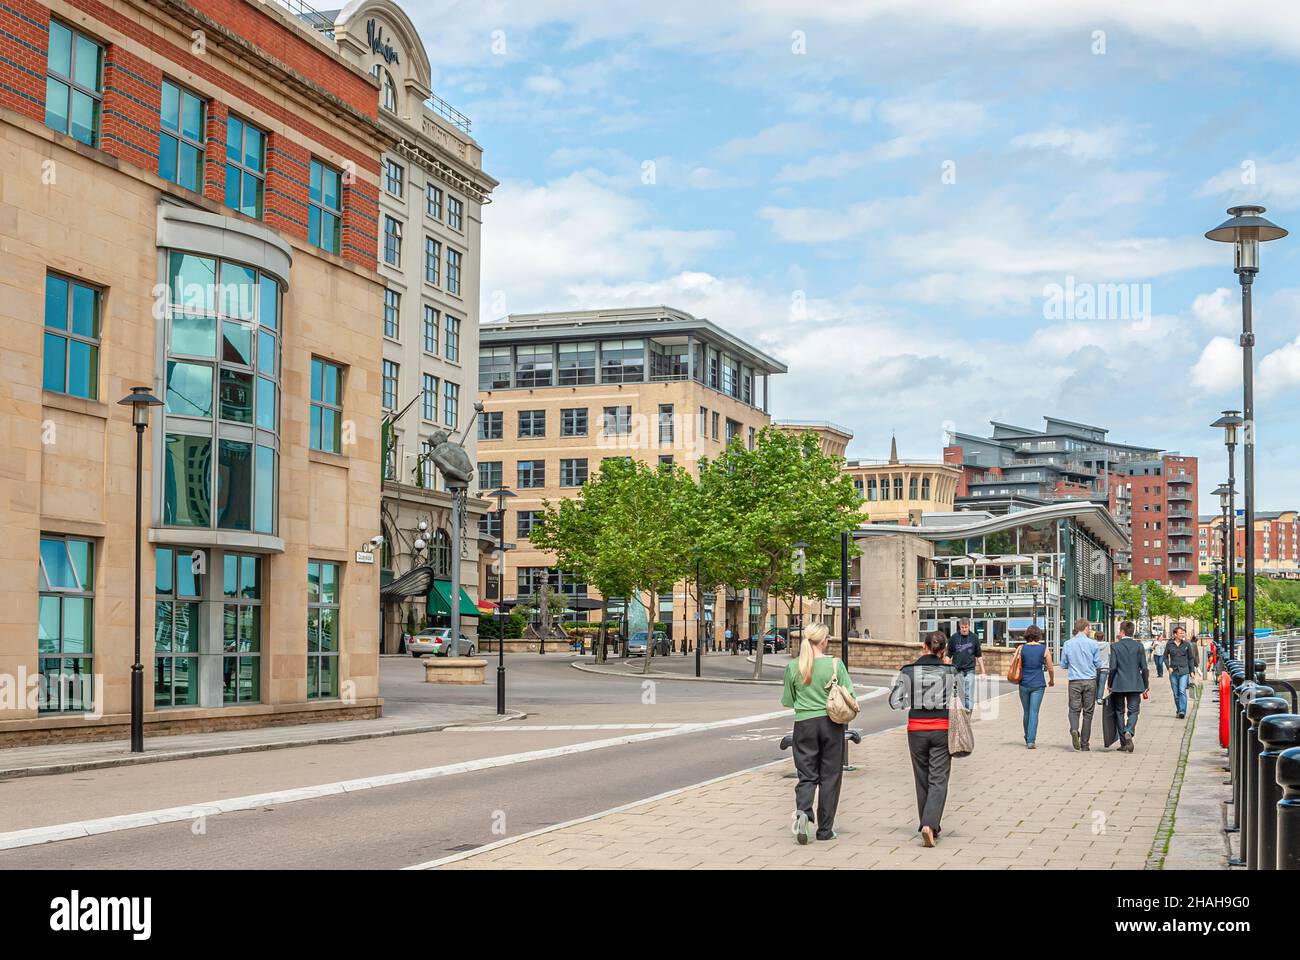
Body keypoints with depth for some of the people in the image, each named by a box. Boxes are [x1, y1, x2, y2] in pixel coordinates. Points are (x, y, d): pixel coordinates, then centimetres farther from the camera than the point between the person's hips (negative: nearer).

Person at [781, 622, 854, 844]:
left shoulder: (793, 667, -2)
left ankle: (802, 811, -20)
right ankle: (825, 829, 11)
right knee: (829, 776, 8)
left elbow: (787, 701, 6)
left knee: (807, 775, 8)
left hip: (804, 724, 2)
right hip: (831, 724, -1)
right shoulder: (835, 664, -8)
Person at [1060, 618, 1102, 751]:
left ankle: (1074, 729, -24)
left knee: (1074, 709, 7)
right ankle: (1084, 743, 8)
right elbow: (1098, 665, 0)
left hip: (1074, 681, 1)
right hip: (1090, 681, -1)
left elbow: (1063, 665, 7)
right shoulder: (1093, 644, -4)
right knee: (1088, 712, 6)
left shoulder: (1068, 644, 1)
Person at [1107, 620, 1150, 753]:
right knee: (1133, 711, 5)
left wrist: (1110, 684, 2)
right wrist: (1146, 685, 10)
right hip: (1135, 685, 1)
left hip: (1119, 685, -1)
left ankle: (1123, 742, 12)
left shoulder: (1115, 646, -6)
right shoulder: (1139, 646, 0)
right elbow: (1144, 668, -1)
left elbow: (1113, 667, -10)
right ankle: (1129, 732, -22)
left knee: (1119, 712, 10)